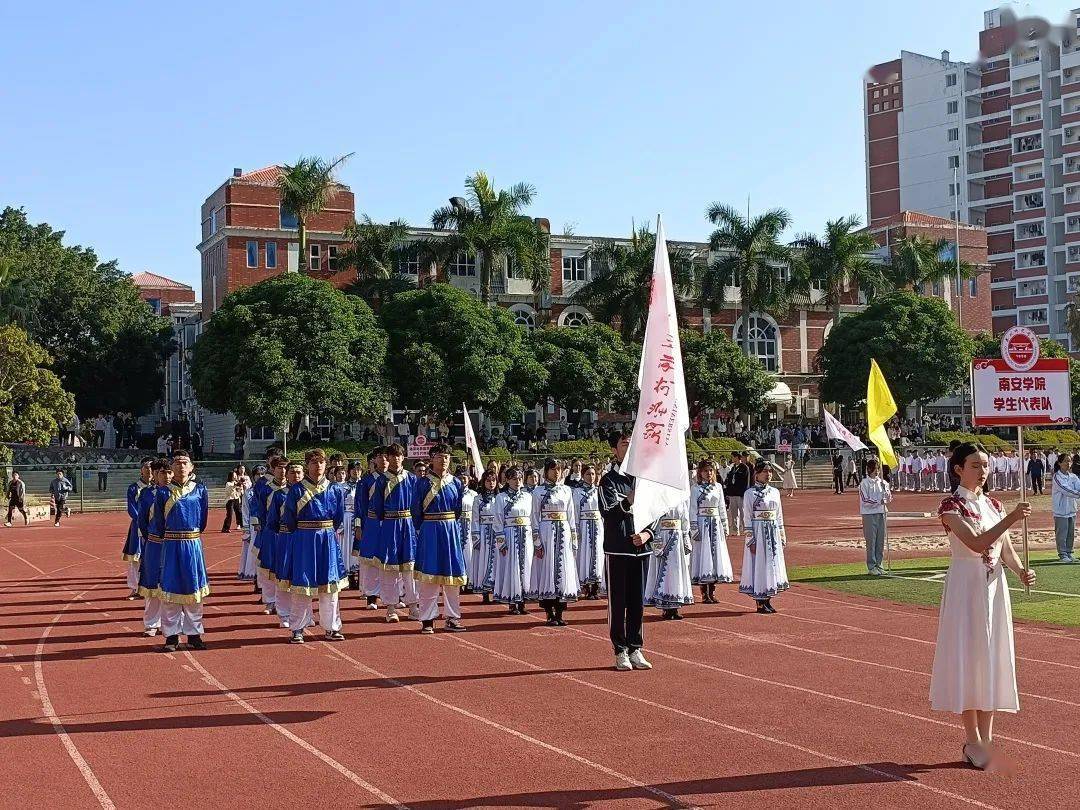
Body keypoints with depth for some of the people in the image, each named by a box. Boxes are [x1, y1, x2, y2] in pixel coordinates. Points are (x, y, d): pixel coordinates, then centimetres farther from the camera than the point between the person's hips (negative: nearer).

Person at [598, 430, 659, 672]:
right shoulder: (609, 480, -5)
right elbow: (609, 513, -17)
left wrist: (647, 533, -7)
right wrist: (628, 502, -35)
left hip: (641, 549, 4)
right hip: (617, 550, -4)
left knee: (638, 602, 9)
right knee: (618, 602, 1)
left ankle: (636, 649, 17)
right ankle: (621, 652, 9)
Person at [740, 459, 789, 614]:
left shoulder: (774, 492, 10)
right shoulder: (750, 493, -7)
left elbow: (779, 517, 15)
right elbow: (747, 518, -9)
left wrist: (782, 536, 12)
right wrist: (751, 540, -13)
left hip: (773, 533, 6)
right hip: (758, 533, -6)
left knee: (773, 564, 8)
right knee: (759, 565, -2)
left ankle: (767, 601, 16)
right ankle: (760, 603, 5)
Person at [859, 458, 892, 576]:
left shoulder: (882, 482, 11)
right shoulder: (864, 483, -5)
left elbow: (889, 497, 8)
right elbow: (865, 500, -11)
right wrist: (880, 501, -12)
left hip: (881, 513, 5)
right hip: (869, 514, -5)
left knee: (881, 541, 7)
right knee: (871, 541, -4)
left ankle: (878, 565, 14)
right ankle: (871, 567, 1)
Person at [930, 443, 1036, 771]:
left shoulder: (994, 504, 10)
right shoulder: (951, 506, -10)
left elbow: (1005, 549, 10)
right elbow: (976, 543, -23)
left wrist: (1020, 570, -10)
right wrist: (1011, 519, -29)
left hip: (995, 587, 6)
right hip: (966, 585, -6)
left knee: (993, 657, 8)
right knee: (968, 657, -3)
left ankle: (986, 736, 16)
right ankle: (972, 740, 6)